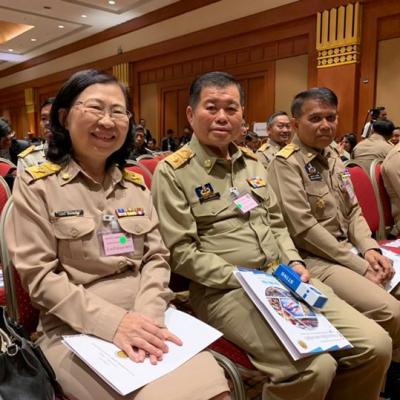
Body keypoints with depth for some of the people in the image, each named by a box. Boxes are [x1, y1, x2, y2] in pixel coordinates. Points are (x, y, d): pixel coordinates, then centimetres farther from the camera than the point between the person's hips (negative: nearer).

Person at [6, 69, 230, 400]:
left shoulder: (135, 185, 11)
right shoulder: (36, 185, -1)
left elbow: (156, 257, 7)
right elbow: (38, 275, -8)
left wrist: (147, 314, -12)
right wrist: (112, 321, -18)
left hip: (144, 320, 4)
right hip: (76, 329, -3)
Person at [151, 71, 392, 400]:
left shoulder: (251, 161, 16)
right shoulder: (172, 172, -6)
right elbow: (181, 253, -11)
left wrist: (294, 262, 1)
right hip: (224, 290, -6)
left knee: (375, 344, -5)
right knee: (314, 368, -25)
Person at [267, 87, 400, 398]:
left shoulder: (333, 157, 13)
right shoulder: (286, 163, -13)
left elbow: (353, 211, 15)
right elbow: (305, 229, -19)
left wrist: (370, 249, -4)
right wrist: (359, 266, -15)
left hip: (349, 252, 8)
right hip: (314, 260, -8)